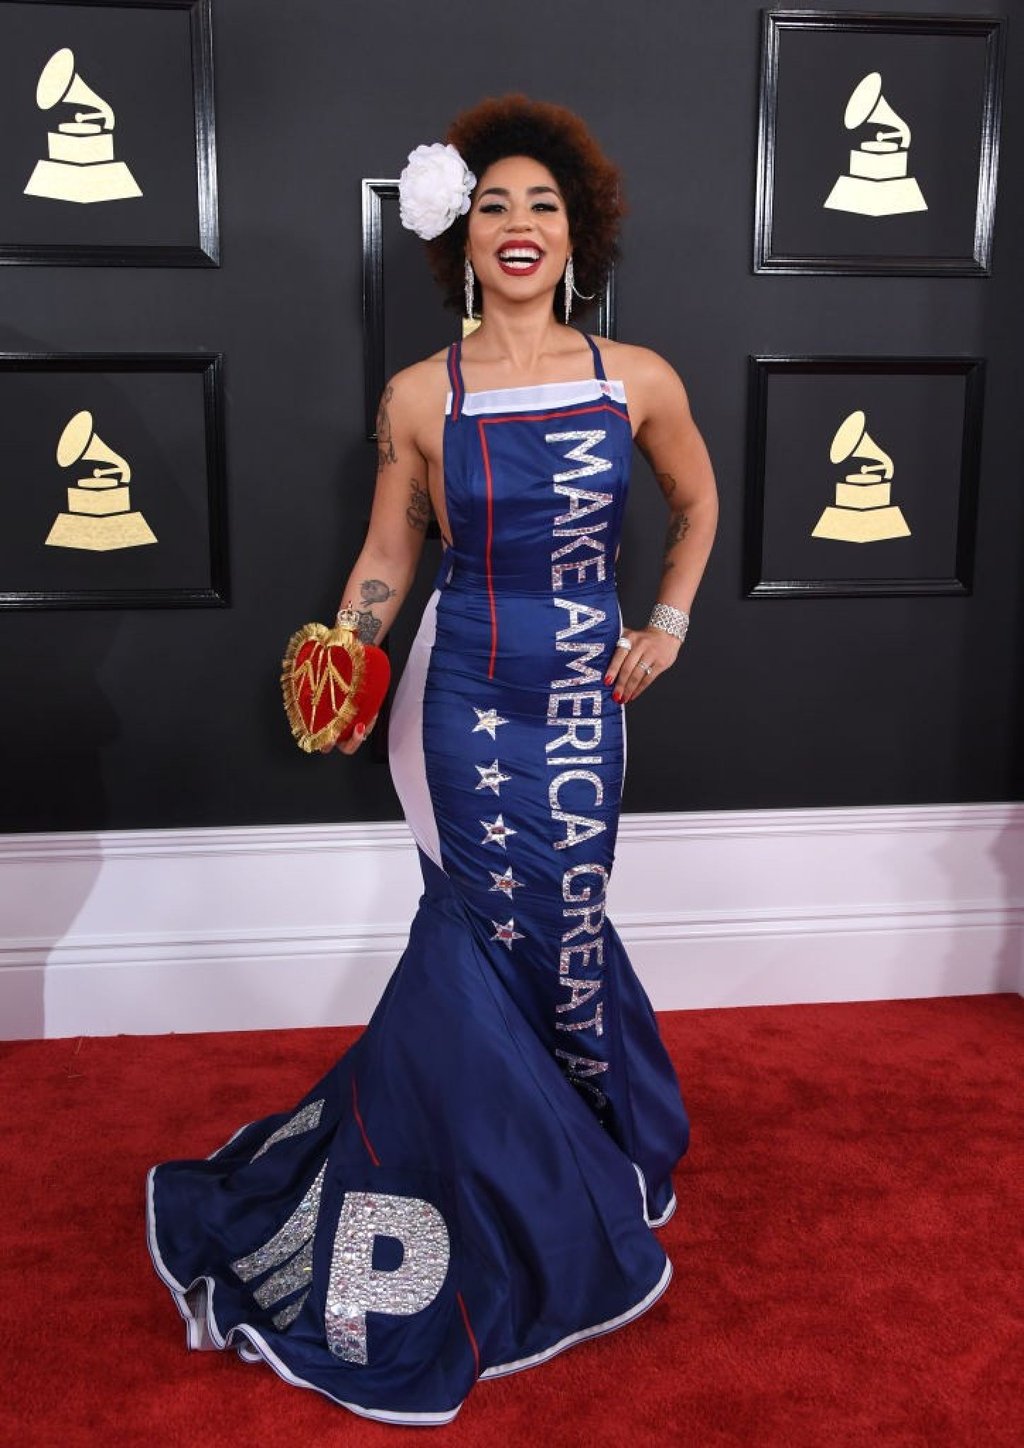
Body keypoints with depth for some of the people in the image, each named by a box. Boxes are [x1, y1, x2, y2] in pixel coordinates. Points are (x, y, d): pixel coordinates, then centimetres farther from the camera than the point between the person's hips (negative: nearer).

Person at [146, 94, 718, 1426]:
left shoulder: (637, 380, 1)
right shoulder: (420, 396, -2)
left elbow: (698, 501, 17)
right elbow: (388, 553, 6)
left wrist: (668, 625, 10)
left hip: (583, 694, 1)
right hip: (464, 691, -1)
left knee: (494, 937, 3)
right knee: (529, 931, 2)